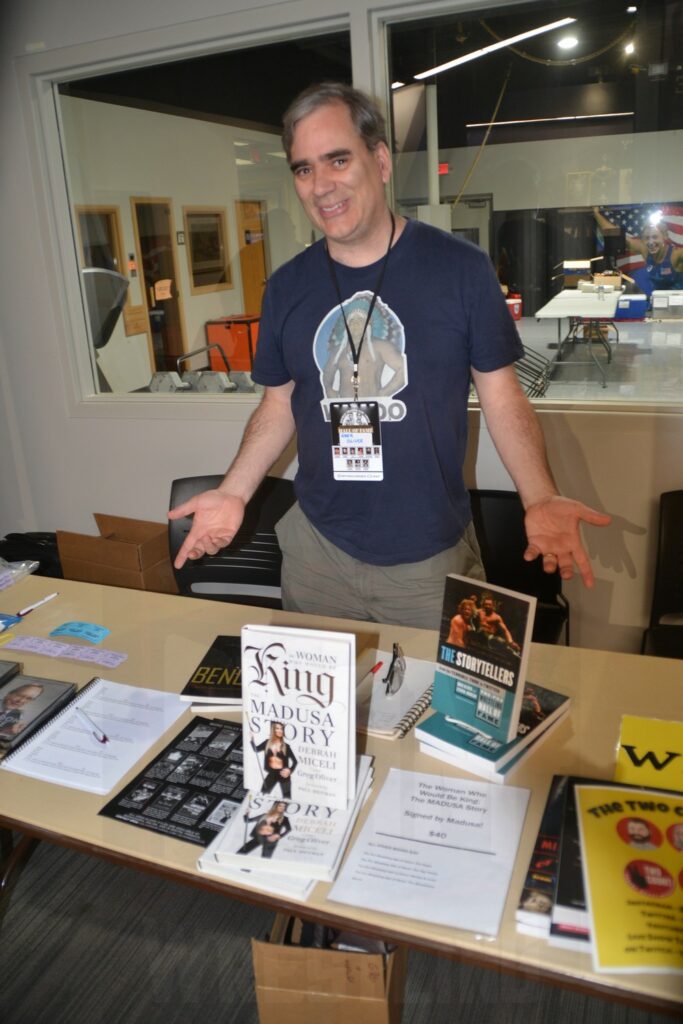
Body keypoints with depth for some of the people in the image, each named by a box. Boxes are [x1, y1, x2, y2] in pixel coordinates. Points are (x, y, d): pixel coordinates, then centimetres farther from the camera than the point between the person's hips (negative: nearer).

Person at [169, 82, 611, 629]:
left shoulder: (461, 269, -9)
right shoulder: (286, 288, 2)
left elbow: (503, 399, -5)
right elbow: (279, 406, 9)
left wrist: (541, 499, -20)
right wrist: (234, 492, -4)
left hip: (433, 558, -2)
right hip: (317, 550, 3)